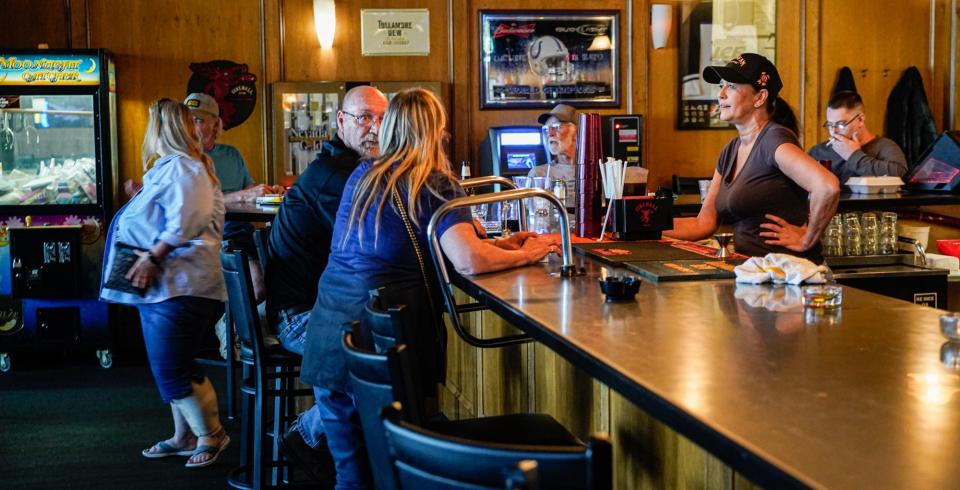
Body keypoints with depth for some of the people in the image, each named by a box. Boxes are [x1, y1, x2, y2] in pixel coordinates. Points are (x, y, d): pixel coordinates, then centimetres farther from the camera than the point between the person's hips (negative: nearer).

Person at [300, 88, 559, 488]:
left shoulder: (362, 176, 14)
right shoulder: (437, 185, -6)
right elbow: (469, 261, -19)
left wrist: (498, 245, 21)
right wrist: (526, 254, 1)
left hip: (327, 332, 6)